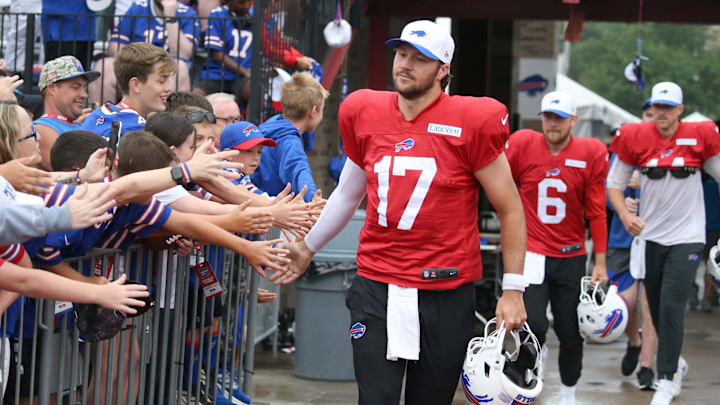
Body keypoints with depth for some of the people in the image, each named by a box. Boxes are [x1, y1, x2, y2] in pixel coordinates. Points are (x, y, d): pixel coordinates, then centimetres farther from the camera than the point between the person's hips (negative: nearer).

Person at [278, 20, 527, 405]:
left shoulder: (471, 123, -7)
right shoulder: (365, 114, 6)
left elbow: (510, 209, -1)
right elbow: (347, 194, 22)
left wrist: (513, 289, -4)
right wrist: (307, 247, 29)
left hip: (445, 296, -2)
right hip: (376, 289, 3)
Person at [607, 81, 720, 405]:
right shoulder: (635, 138, -3)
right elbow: (614, 184, 3)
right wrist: (625, 214, -14)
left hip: (686, 237, -2)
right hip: (649, 236, 2)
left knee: (671, 308, -12)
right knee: (656, 310, 10)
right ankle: (675, 364, 35)